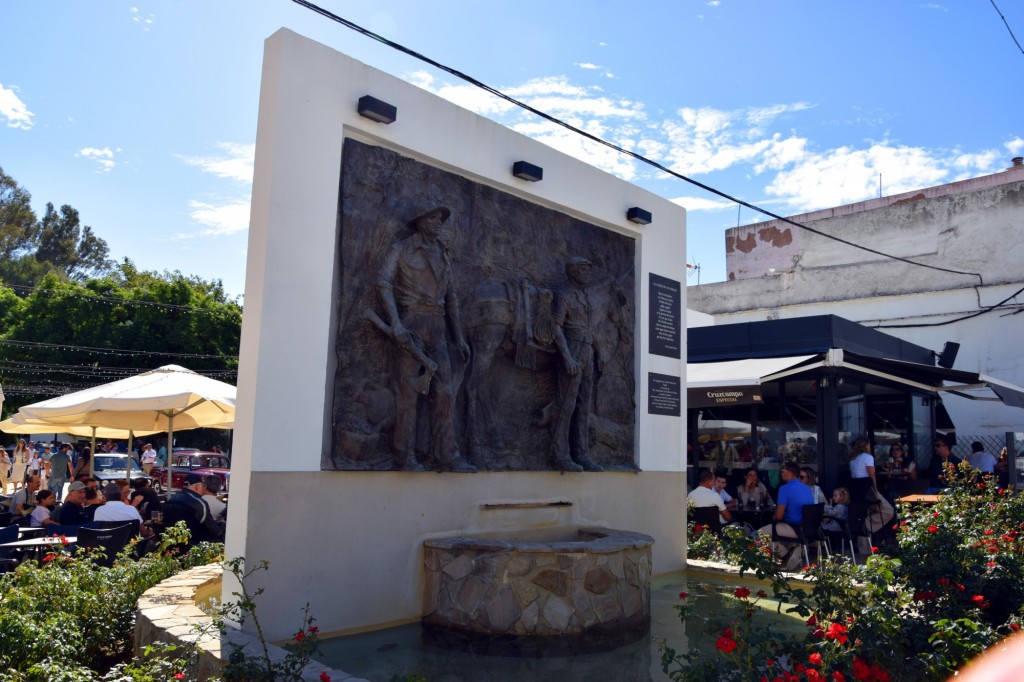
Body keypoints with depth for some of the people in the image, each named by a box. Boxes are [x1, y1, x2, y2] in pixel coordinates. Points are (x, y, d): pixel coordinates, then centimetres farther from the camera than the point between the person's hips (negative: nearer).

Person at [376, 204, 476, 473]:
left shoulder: (443, 256, 20)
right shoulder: (401, 249, 4)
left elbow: (451, 298, 21)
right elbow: (384, 284, -7)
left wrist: (459, 337, 14)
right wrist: (396, 324, -21)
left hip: (436, 329, 5)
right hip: (411, 323, -5)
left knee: (443, 391, -2)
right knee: (407, 389, -7)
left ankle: (445, 454, 0)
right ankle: (404, 456, -4)